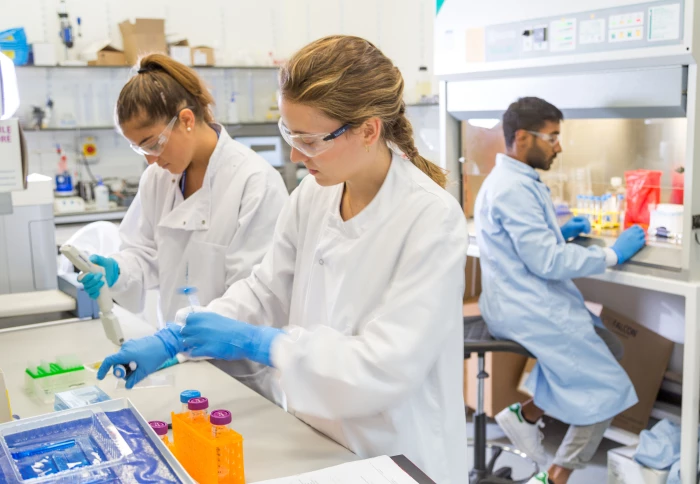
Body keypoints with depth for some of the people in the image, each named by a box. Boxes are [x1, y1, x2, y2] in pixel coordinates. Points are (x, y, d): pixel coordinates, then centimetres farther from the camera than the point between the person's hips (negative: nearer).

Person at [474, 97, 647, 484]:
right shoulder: (514, 188, -21)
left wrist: (560, 233, 10)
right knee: (608, 391, -1)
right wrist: (613, 255, -15)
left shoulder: (514, 179, 12)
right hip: (531, 310, -10)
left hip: (529, 302, 10)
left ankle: (526, 413, 14)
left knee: (609, 347, 16)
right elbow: (545, 262, -24)